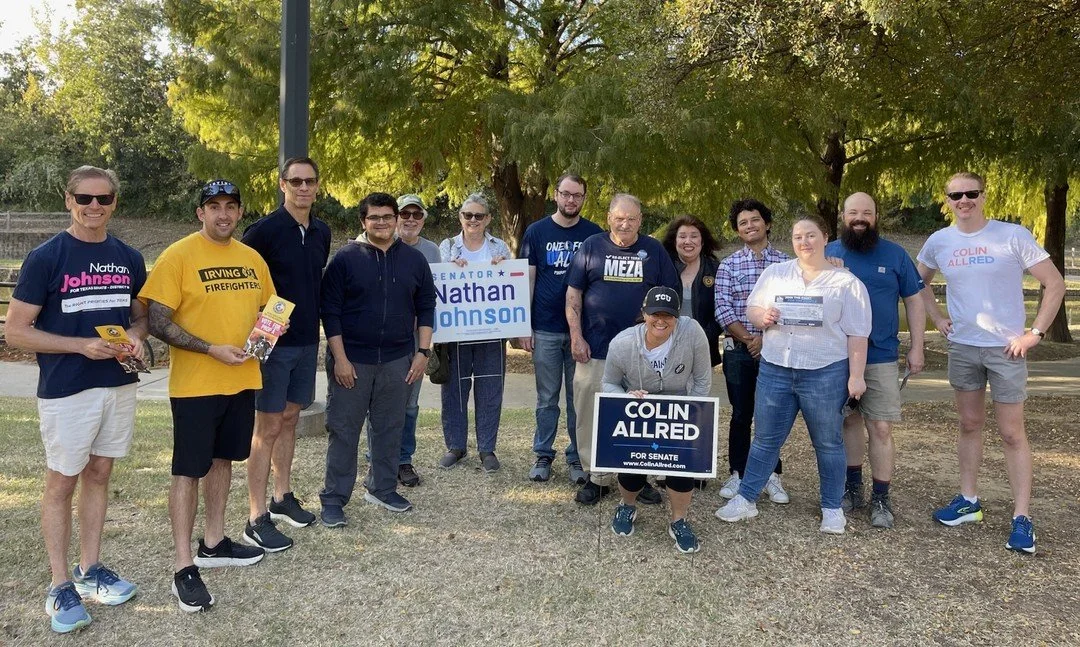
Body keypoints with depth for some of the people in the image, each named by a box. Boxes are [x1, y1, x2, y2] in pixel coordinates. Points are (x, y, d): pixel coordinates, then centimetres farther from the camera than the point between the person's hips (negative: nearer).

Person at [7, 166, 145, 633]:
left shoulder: (129, 259, 5)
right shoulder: (46, 257, -9)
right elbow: (15, 331, -10)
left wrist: (135, 336, -6)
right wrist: (83, 345, -20)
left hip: (119, 385, 5)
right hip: (66, 390, -4)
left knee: (98, 474, 14)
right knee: (61, 483, 5)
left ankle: (90, 570, 27)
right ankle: (60, 586, 16)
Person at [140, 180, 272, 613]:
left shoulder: (252, 258, 8)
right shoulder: (178, 256, -10)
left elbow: (265, 309, 19)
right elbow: (158, 322, -14)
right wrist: (212, 349, -21)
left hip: (242, 380, 6)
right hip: (194, 383, -6)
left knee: (222, 460, 17)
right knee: (189, 470, 0)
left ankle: (213, 544, 31)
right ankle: (184, 568, 6)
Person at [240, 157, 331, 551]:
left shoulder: (321, 233, 8)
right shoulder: (265, 230, -11)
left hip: (307, 341, 6)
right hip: (273, 341, -6)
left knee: (290, 419, 15)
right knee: (268, 426, -3)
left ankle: (282, 498, 28)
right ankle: (257, 518, 4)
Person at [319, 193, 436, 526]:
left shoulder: (414, 259, 5)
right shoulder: (345, 258, -5)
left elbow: (426, 308, 10)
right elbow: (330, 310, -6)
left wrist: (423, 352, 2)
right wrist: (340, 358, -11)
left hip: (398, 360, 3)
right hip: (352, 360, -3)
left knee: (389, 428, 12)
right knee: (344, 430, 2)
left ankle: (383, 488, 27)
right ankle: (334, 499, 12)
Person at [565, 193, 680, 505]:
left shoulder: (654, 250, 6)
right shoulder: (591, 246, 3)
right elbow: (574, 294, 3)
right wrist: (576, 336, -4)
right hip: (595, 350, 0)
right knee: (592, 417, 4)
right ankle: (598, 478, 18)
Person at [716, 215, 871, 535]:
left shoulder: (846, 282, -1)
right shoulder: (774, 273, 9)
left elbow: (857, 334, -3)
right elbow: (752, 309, 12)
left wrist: (856, 376, -8)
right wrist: (762, 316, -11)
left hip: (825, 373, -3)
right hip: (774, 370, 3)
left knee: (828, 442, 8)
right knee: (765, 439, 10)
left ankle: (832, 508, 22)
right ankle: (745, 499, 20)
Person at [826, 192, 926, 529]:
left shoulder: (895, 255, 1)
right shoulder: (827, 254, 4)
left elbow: (914, 302, 5)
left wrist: (917, 348, 0)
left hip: (881, 358, -1)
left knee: (881, 428, -3)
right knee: (850, 421, 13)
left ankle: (881, 499, 10)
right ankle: (853, 487, 27)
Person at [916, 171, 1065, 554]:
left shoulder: (1013, 236, -10)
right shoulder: (939, 242, 1)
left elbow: (1055, 284, -7)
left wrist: (1035, 333, -11)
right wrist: (937, 319, 7)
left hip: (1006, 348, -4)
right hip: (961, 346, 4)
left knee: (1012, 433, 1)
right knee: (970, 425, 14)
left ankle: (1022, 518, 8)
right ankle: (968, 501, 26)